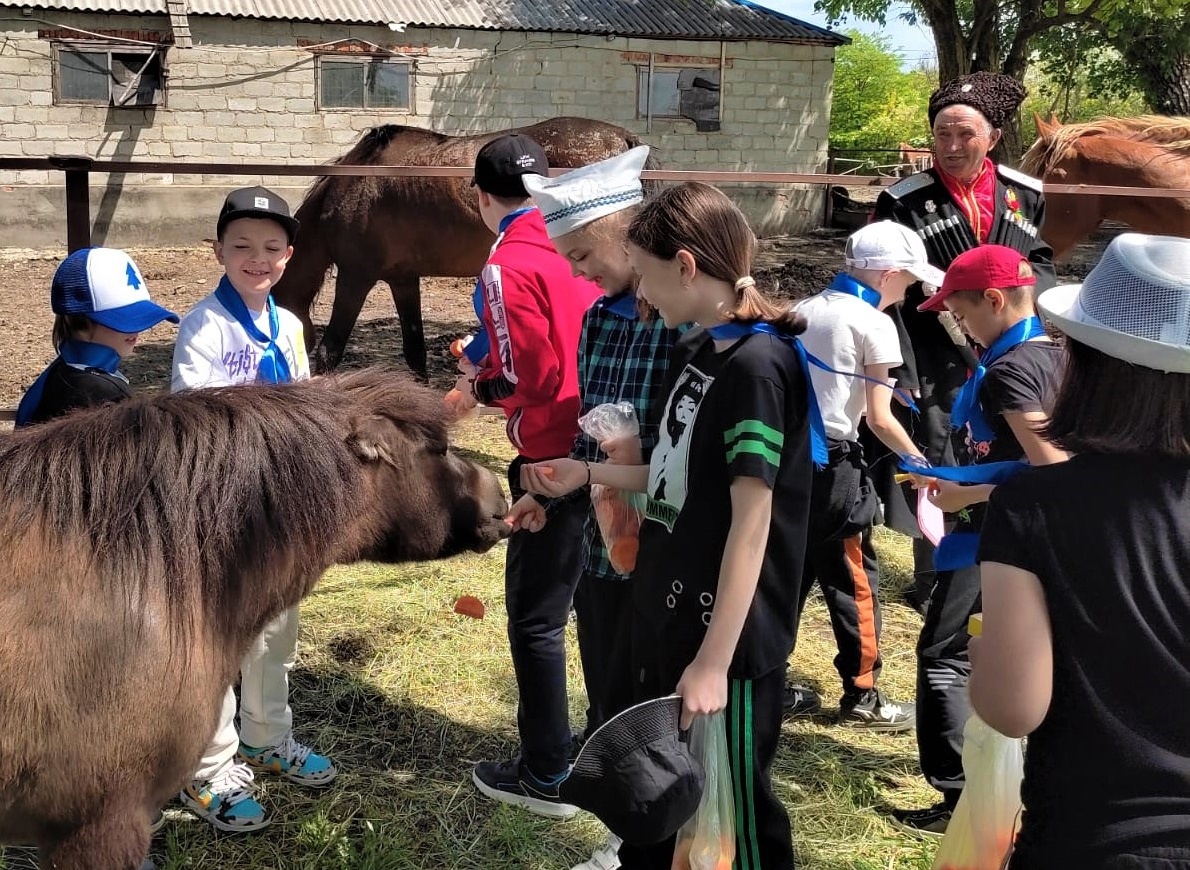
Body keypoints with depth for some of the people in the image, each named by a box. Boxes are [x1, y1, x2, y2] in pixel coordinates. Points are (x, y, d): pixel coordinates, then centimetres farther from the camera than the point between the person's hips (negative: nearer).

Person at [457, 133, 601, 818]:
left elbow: (532, 374, -17)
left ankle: (546, 777, 15)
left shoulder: (508, 266, -13)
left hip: (557, 457, -7)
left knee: (534, 617, 5)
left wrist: (480, 384, 3)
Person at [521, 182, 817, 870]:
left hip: (728, 632, -9)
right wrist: (587, 473, 13)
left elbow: (751, 520, -22)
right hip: (667, 610, 9)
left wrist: (714, 660, -23)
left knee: (732, 804, 9)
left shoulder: (757, 363, -20)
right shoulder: (694, 352, 7)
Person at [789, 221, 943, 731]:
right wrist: (921, 463, 4)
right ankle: (862, 696, 13)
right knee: (854, 580, 5)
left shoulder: (804, 310, 10)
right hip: (832, 464, -7)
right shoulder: (874, 324, -8)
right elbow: (878, 418, -8)